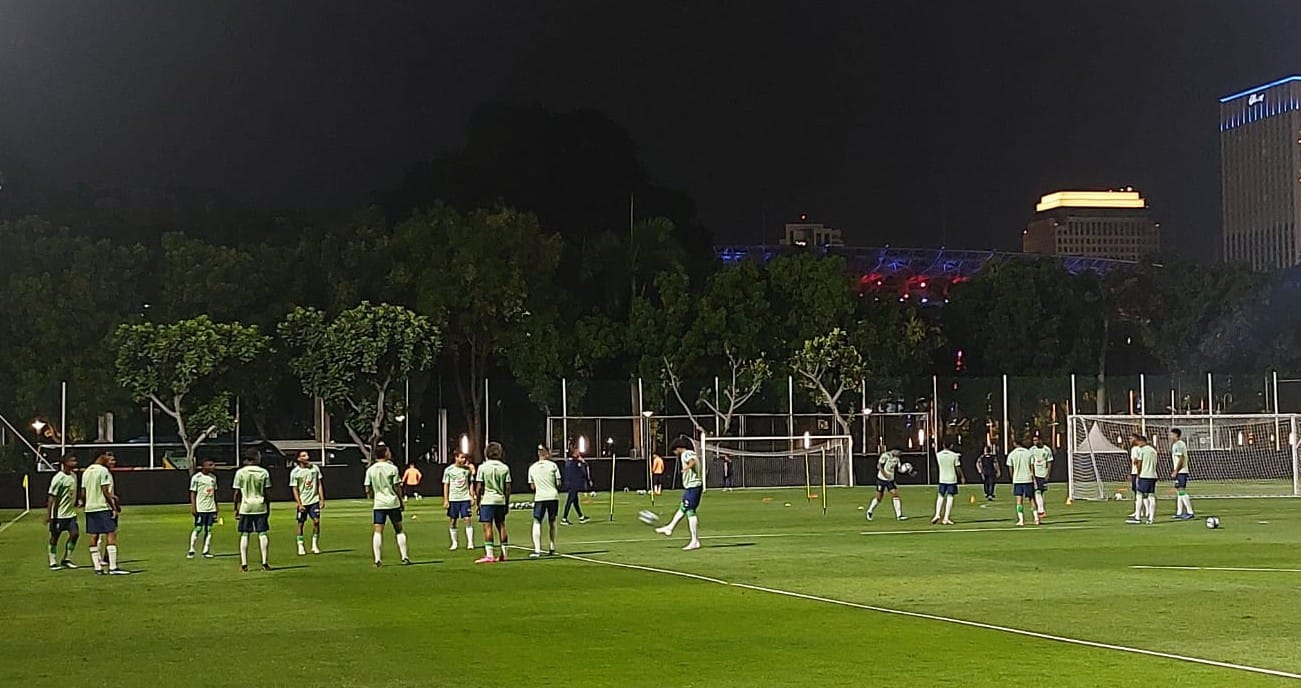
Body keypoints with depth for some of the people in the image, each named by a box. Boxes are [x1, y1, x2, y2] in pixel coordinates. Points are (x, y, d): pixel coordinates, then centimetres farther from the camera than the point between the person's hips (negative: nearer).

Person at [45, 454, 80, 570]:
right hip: (58, 513, -7)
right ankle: (53, 562, 12)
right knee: (55, 536, 3)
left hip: (71, 512, 7)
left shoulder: (74, 475, 8)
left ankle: (66, 559, 10)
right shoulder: (59, 478, -16)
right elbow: (51, 496, -16)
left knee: (75, 534, -2)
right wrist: (48, 514, -18)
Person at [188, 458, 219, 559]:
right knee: (198, 529, -6)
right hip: (200, 508, -6)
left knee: (209, 530, 5)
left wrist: (216, 507, 17)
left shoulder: (213, 477, 12)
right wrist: (193, 507, -13)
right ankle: (191, 550, 0)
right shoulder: (196, 477, -7)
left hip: (211, 508, 6)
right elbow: (193, 493, -7)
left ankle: (206, 551, 8)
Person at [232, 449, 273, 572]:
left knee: (244, 535, 4)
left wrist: (236, 508, 7)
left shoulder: (240, 472, -2)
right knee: (262, 534, 5)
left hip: (245, 507, 0)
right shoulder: (264, 472, -1)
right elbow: (267, 493, 1)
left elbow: (237, 493, -2)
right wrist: (268, 508, 10)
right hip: (260, 507, 0)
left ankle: (244, 564, 1)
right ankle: (265, 563, 3)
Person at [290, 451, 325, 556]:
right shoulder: (295, 472, -6)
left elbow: (319, 484, 7)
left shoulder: (315, 468, 2)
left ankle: (315, 545, 4)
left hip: (314, 500, 2)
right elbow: (295, 489, -5)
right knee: (301, 523, 3)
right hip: (302, 502, -2)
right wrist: (299, 504, -12)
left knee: (316, 521, -6)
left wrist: (322, 499, 2)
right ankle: (300, 546, 12)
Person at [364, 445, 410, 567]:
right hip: (393, 503, -1)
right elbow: (397, 487, -4)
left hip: (378, 504, 1)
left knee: (378, 531, 2)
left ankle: (378, 559, -5)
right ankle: (404, 558, 9)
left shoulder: (370, 470, 1)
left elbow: (368, 490, 4)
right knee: (399, 530, 9)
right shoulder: (392, 468, -6)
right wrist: (401, 502, 8)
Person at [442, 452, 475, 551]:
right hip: (453, 498, -1)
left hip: (465, 498, 1)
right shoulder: (449, 470, 0)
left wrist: (472, 496, 5)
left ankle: (470, 543, -5)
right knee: (452, 521, 4)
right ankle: (454, 543, 14)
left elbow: (470, 483, 12)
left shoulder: (467, 469, 5)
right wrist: (446, 500, -3)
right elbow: (446, 485, 2)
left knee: (467, 520, -7)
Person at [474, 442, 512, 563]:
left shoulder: (483, 467, -4)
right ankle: (503, 554, 16)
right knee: (501, 526, 12)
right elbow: (508, 488, 5)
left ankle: (489, 555, -13)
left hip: (487, 500, -4)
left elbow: (479, 487, -5)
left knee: (487, 526, -6)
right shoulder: (505, 468, 5)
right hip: (501, 500, 4)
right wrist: (507, 503, 13)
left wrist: (478, 502, 4)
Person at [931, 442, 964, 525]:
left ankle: (937, 515, 0)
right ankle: (946, 518, -3)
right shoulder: (954, 455, -9)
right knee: (950, 497, 1)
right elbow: (958, 468, -4)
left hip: (942, 479, 2)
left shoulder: (938, 455, -2)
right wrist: (962, 477, 10)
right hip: (952, 479, -2)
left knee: (941, 496, 15)